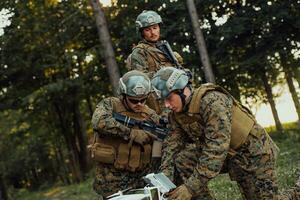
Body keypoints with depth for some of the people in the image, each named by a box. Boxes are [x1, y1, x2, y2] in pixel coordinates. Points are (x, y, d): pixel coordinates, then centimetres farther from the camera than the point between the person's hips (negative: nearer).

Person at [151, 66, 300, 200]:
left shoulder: (212, 100, -27)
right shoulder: (177, 115, -2)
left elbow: (217, 148, -35)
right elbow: (171, 145, -9)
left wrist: (190, 187, -38)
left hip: (252, 152, -7)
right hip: (228, 155, 7)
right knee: (182, 159, -14)